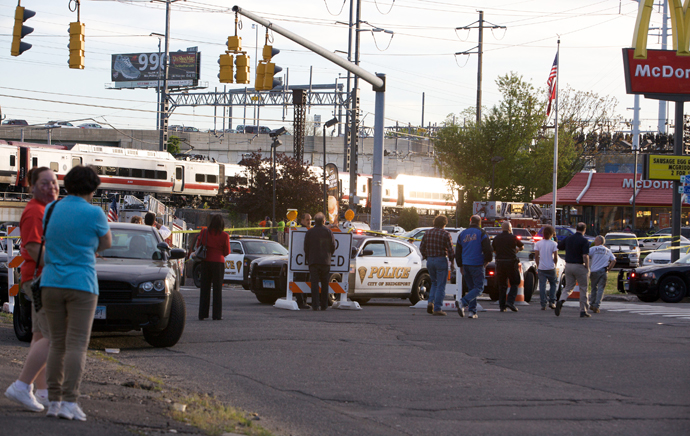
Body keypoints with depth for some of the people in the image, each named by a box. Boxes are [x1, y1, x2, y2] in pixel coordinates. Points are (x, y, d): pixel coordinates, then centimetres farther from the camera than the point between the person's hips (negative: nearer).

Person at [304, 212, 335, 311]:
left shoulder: (309, 232, 2)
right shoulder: (328, 231, 2)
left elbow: (306, 247, 4)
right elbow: (333, 247, 5)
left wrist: (308, 259, 17)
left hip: (313, 262, -1)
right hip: (325, 262, 1)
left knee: (314, 283, -3)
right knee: (324, 284, 9)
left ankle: (315, 305, -12)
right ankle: (324, 305, 11)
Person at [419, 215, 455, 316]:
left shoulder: (427, 233, 6)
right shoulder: (445, 234, -8)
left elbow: (422, 247, 9)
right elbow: (450, 249, -9)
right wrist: (452, 261, 3)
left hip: (430, 261, 5)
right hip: (441, 260, -5)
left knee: (434, 283, 21)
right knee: (440, 285, 1)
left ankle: (431, 302, 0)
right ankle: (437, 309, -2)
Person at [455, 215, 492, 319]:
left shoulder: (462, 234, 12)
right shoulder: (481, 233, -3)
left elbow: (457, 252, 15)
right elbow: (488, 249, -9)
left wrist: (461, 266, 22)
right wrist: (486, 261, 8)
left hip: (466, 265, 5)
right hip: (477, 265, -5)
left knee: (471, 288, 14)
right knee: (479, 288, -3)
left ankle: (472, 311, 4)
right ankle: (462, 302, -25)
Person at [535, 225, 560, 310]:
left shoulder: (538, 243, 2)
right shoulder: (554, 244, -5)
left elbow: (536, 256, 1)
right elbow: (555, 257, -6)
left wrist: (538, 266, 11)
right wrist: (555, 265, 9)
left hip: (541, 268, 1)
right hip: (551, 268, -1)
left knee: (542, 286, 2)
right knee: (553, 284, 15)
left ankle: (543, 304, -1)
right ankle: (552, 302, 8)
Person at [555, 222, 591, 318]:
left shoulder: (568, 239, 5)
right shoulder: (584, 241, -12)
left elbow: (558, 246, 17)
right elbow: (585, 256, -19)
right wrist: (587, 269, -10)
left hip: (568, 265, 5)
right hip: (579, 266, -5)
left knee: (568, 287, 13)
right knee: (583, 289, 7)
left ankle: (561, 301, -17)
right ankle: (583, 311, 8)